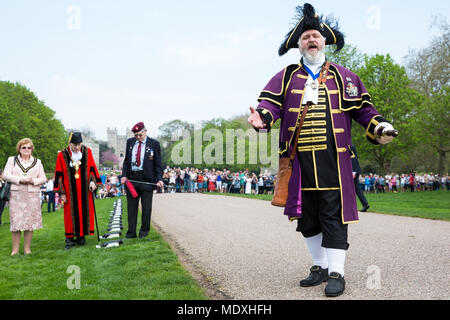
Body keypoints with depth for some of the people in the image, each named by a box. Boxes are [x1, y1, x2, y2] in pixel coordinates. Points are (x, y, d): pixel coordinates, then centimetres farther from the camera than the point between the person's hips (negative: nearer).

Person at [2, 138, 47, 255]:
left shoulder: (37, 162, 16)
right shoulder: (12, 160, 13)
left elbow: (43, 178, 10)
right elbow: (6, 175, 1)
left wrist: (33, 181, -10)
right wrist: (20, 179, -12)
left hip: (32, 195, 1)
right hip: (16, 195, -1)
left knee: (30, 222, 0)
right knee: (16, 222, -4)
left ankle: (27, 248, 8)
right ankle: (15, 249, 3)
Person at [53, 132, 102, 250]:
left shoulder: (87, 152, 2)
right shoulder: (62, 155, -3)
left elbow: (92, 169, 9)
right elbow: (59, 174, 0)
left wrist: (92, 181, -7)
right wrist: (61, 192, -2)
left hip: (85, 191, 2)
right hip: (70, 191, -2)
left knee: (85, 212, 4)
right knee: (71, 214, -1)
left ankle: (81, 236, 15)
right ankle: (70, 238, 9)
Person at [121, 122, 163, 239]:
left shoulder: (154, 143, 0)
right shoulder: (130, 142, 10)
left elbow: (157, 163, 1)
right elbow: (126, 160, 14)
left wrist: (159, 179, -11)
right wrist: (124, 175, 1)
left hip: (147, 179, -3)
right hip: (131, 178, 3)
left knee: (146, 207, 4)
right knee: (131, 207, 6)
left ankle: (144, 231, 18)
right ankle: (131, 233, 14)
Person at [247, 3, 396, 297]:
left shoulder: (342, 77, 13)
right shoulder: (286, 77, 13)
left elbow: (362, 107, 11)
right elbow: (271, 102, 0)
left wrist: (379, 128, -6)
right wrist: (262, 119, -22)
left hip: (333, 159, -2)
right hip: (300, 160, 2)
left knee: (333, 215, -4)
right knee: (307, 216, 9)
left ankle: (336, 273, 4)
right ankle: (320, 267, 24)